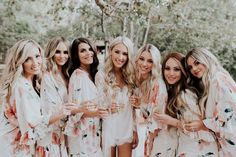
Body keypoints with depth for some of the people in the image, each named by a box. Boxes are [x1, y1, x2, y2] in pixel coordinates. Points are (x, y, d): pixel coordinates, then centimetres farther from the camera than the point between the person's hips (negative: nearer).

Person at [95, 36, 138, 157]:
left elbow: (132, 106, 6)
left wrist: (135, 131, 7)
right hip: (108, 128, -2)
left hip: (127, 128, 3)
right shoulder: (101, 75, -8)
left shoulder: (130, 76, 3)